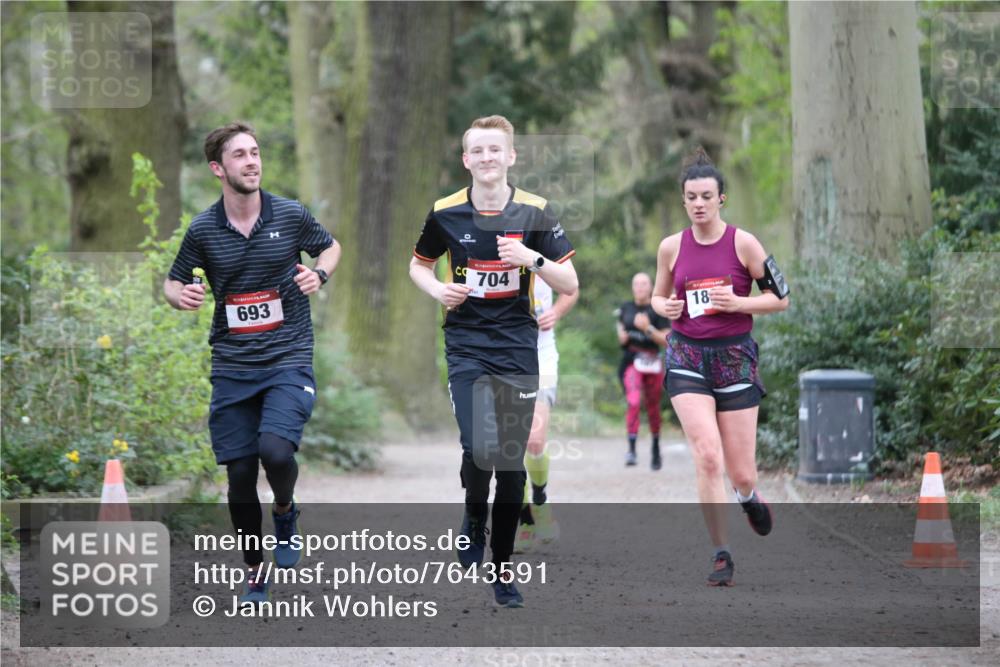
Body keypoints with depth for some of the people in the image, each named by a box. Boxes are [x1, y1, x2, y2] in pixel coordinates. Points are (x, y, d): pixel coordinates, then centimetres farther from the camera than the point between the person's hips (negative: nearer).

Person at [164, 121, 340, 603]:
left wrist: (319, 274, -5)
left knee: (275, 450, -25)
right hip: (232, 368, 2)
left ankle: (285, 511, 9)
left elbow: (330, 247, 17)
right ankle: (255, 575, 20)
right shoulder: (202, 229, 0)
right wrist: (181, 295, -11)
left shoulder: (291, 215, -1)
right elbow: (173, 281, 12)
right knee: (240, 475, 2)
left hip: (288, 360, -2)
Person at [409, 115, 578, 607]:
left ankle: (501, 568, 18)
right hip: (466, 346, -1)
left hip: (518, 348, 1)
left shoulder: (534, 212, -3)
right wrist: (438, 289, -6)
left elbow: (569, 285, -1)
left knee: (512, 465, 3)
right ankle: (474, 519, 12)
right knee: (481, 448, -21)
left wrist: (532, 258, -19)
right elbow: (419, 265, 16)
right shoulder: (445, 213, -1)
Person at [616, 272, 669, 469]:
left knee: (653, 408, 9)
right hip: (631, 362, 1)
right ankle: (631, 450, -23)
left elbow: (666, 340, -10)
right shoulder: (626, 308, 7)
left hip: (652, 363, -1)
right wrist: (621, 336, 3)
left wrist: (648, 328, -24)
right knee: (633, 402, -19)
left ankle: (656, 449, 31)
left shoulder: (657, 311, -4)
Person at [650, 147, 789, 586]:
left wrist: (737, 302, -16)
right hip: (687, 357, 1)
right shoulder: (671, 247, 3)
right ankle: (720, 555, -7)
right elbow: (659, 297, 18)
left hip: (735, 357, -1)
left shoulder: (743, 243, -5)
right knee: (707, 456, -18)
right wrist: (664, 307, -5)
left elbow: (780, 299, 0)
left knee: (741, 475, 1)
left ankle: (748, 495, 41)